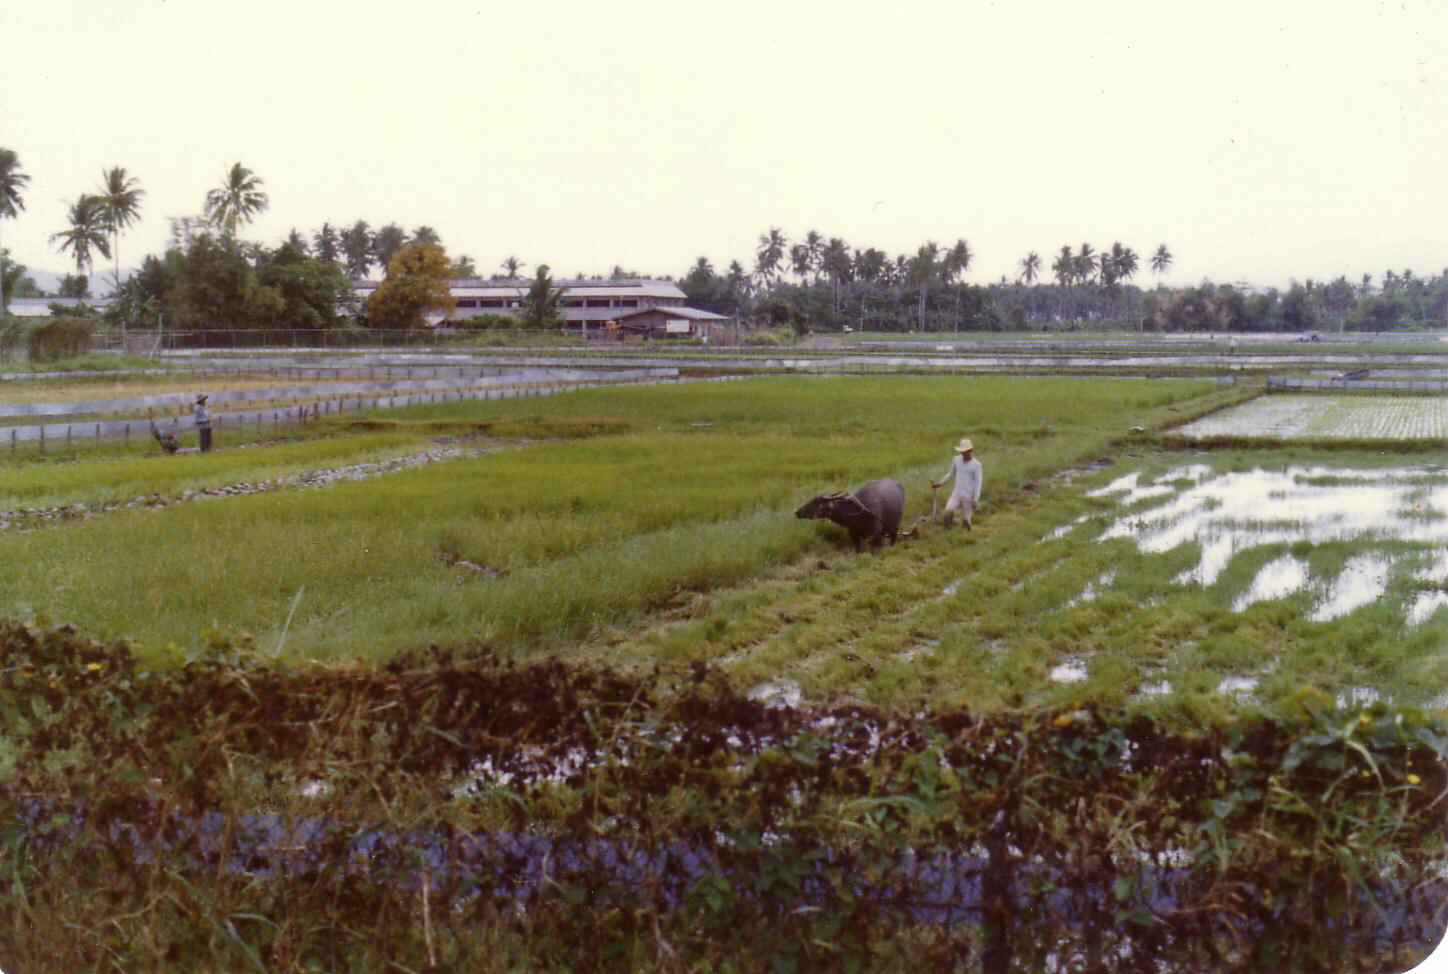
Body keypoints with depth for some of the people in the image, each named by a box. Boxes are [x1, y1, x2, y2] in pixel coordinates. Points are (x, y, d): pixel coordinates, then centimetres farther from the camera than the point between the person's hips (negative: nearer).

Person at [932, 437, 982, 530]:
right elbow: (951, 473, 22)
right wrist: (940, 483, 18)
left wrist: (975, 500, -12)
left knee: (965, 520, 1)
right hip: (956, 494, 3)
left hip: (968, 497, -3)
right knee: (948, 511, -24)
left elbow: (978, 483, -8)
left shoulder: (976, 465, -7)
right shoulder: (956, 459, 6)